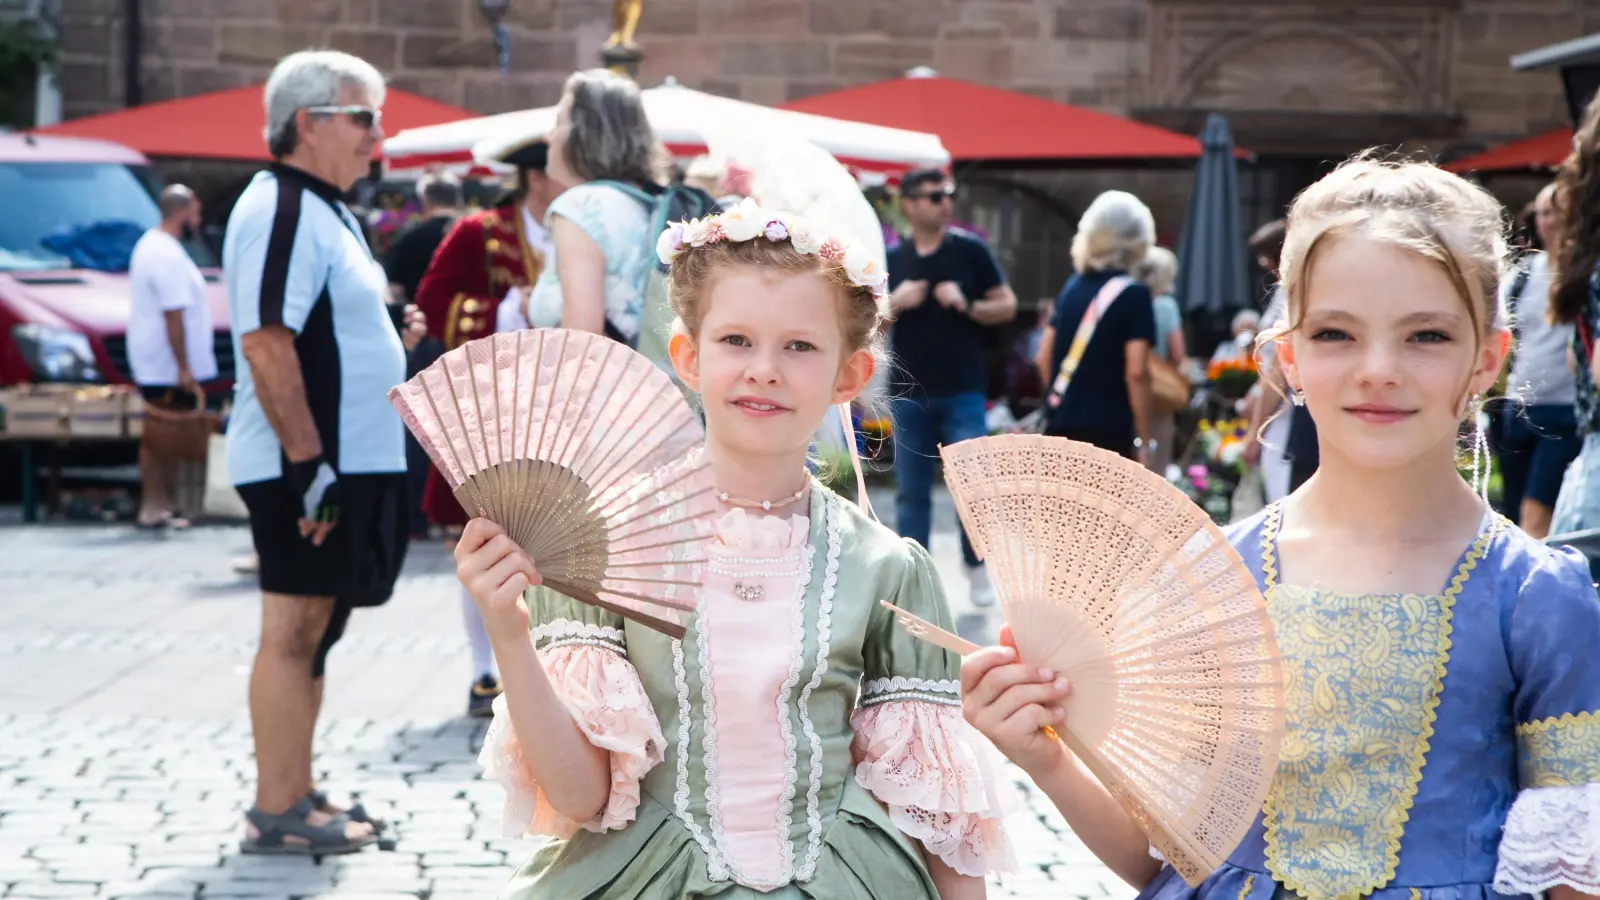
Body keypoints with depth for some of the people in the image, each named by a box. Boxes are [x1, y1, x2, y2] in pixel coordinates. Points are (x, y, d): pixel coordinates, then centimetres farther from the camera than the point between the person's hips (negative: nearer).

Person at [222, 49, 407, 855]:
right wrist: (309, 462, -25)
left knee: (313, 631, 14)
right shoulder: (281, 211, -15)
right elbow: (266, 344, -23)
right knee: (294, 632, -5)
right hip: (311, 465, -10)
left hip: (346, 460, 10)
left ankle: (299, 795, 21)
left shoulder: (323, 210, 17)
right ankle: (277, 815, 1)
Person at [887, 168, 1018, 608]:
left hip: (963, 390, -2)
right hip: (909, 391, 2)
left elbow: (1007, 306, 2)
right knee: (911, 490, 6)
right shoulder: (890, 258, 4)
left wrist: (967, 305, -14)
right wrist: (895, 303, -11)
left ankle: (977, 568, 13)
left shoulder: (970, 250, -1)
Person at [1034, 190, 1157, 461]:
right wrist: (1145, 437, -10)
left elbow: (1044, 357, 14)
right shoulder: (1134, 295, -9)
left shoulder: (1072, 286, 11)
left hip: (1060, 425, 6)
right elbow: (1136, 371, -15)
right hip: (1106, 429, -6)